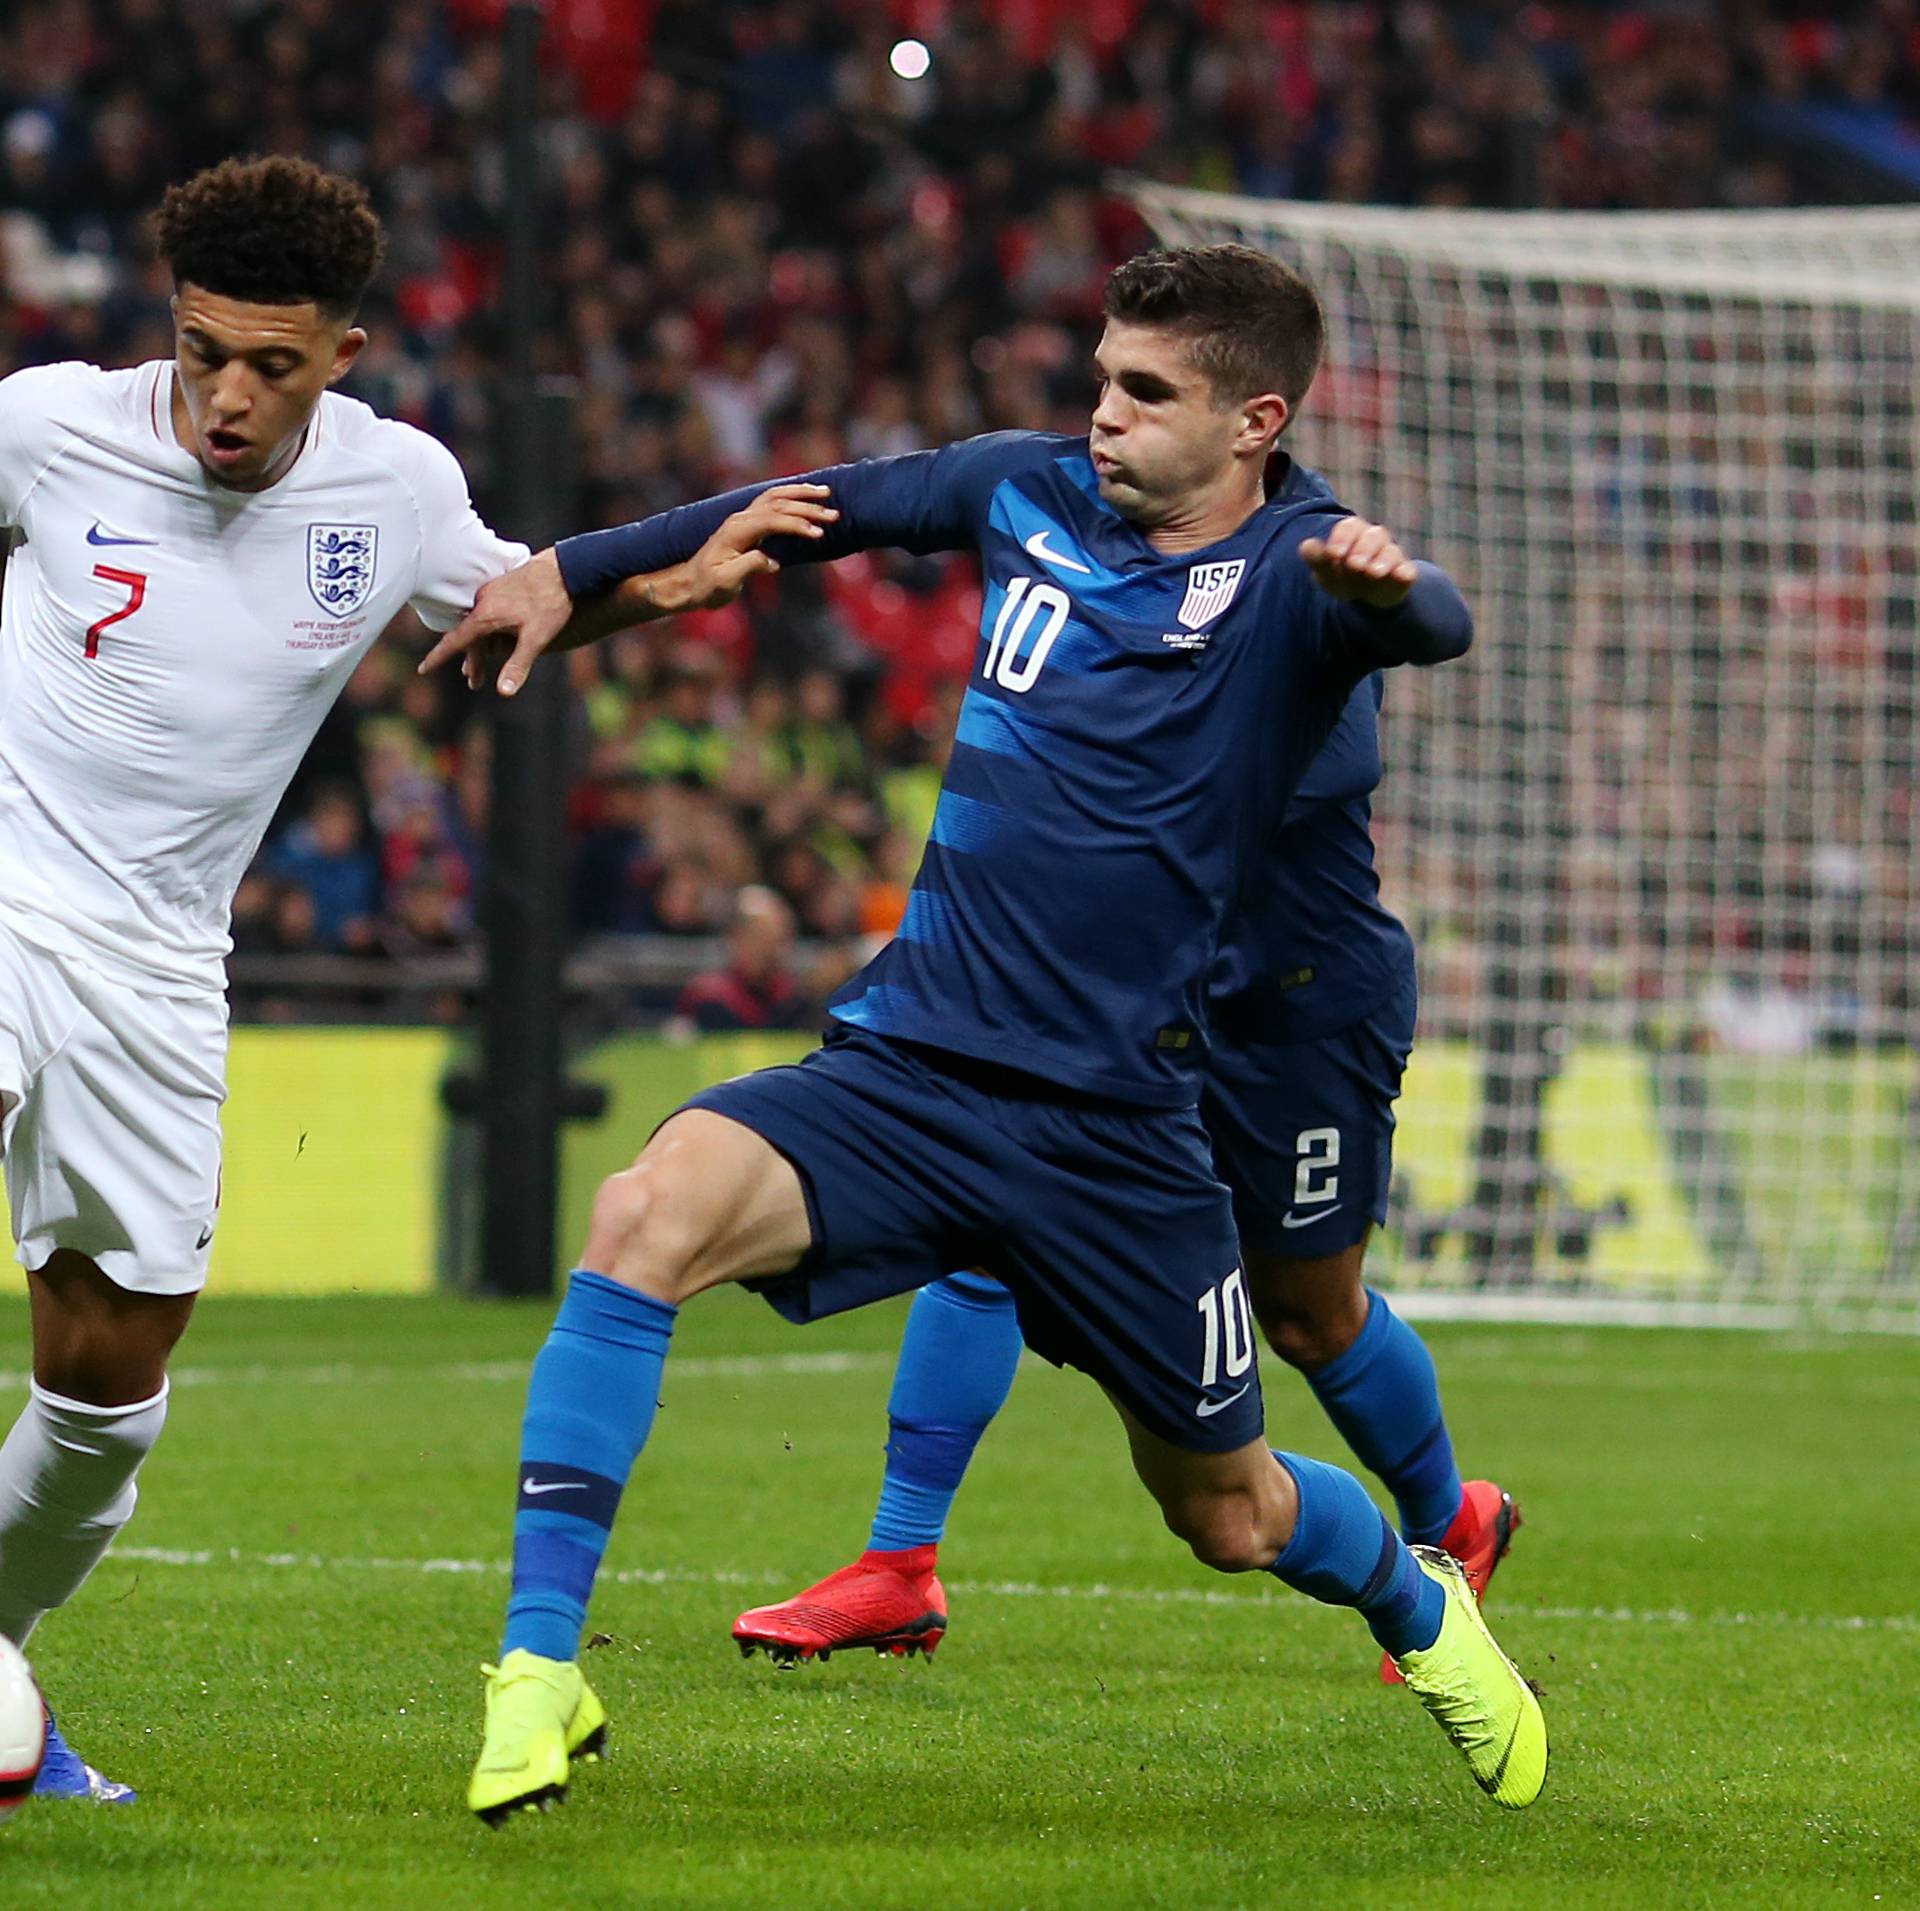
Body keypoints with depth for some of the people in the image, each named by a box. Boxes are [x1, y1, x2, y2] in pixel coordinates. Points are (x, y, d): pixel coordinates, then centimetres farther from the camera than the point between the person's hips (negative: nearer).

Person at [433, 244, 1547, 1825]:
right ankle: (540, 1670, -22)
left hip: (1113, 1128, -3)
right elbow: (831, 506, 20)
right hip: (908, 1065, 3)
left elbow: (1434, 627, -32)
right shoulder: (1035, 490, 4)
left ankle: (1423, 1608, 48)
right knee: (647, 1215, -25)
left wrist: (1387, 587, -56)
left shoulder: (1291, 569, -10)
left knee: (1229, 1515, 12)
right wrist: (569, 573, 21)